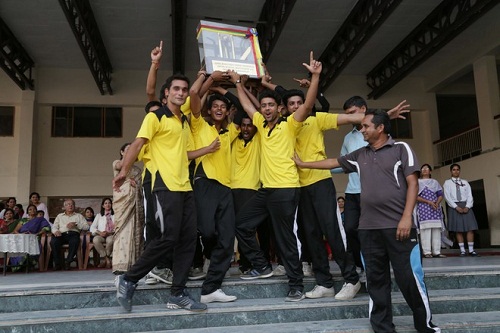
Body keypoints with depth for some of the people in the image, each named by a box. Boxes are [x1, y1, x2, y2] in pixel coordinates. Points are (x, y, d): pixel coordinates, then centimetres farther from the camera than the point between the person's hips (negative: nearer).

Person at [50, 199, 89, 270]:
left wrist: (76, 224, -6)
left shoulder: (79, 216, 24)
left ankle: (68, 261, -25)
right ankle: (58, 263, -19)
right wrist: (56, 231, -8)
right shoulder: (60, 216, 29)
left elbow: (86, 226, 10)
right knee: (53, 242, -32)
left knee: (74, 242, -38)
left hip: (74, 233, -2)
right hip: (62, 234, 2)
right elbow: (54, 227, 17)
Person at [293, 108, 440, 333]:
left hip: (397, 225, -5)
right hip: (368, 227, 5)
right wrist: (303, 164, 29)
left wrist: (407, 217, -13)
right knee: (376, 280, 8)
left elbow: (412, 183, -4)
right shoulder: (360, 155, 16)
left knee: (410, 277, -1)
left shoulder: (401, 149, 1)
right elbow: (334, 162, 26)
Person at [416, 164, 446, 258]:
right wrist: (428, 202, -13)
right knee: (425, 229, -10)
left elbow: (440, 195, 11)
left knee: (436, 230, -2)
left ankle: (436, 252, -1)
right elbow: (415, 196, -2)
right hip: (423, 208, -3)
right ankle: (427, 252, -10)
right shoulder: (418, 182, 9)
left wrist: (437, 203, -10)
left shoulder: (435, 182, 18)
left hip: (435, 208, 3)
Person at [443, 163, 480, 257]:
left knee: (470, 228, -5)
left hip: (466, 206, 2)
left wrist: (467, 207, -10)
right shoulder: (447, 182, 6)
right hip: (454, 207, -2)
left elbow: (469, 195, 6)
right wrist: (457, 207, -14)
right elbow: (447, 197, -3)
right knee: (458, 229, -3)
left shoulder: (465, 182, 14)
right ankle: (462, 250, 0)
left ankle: (471, 250, -1)